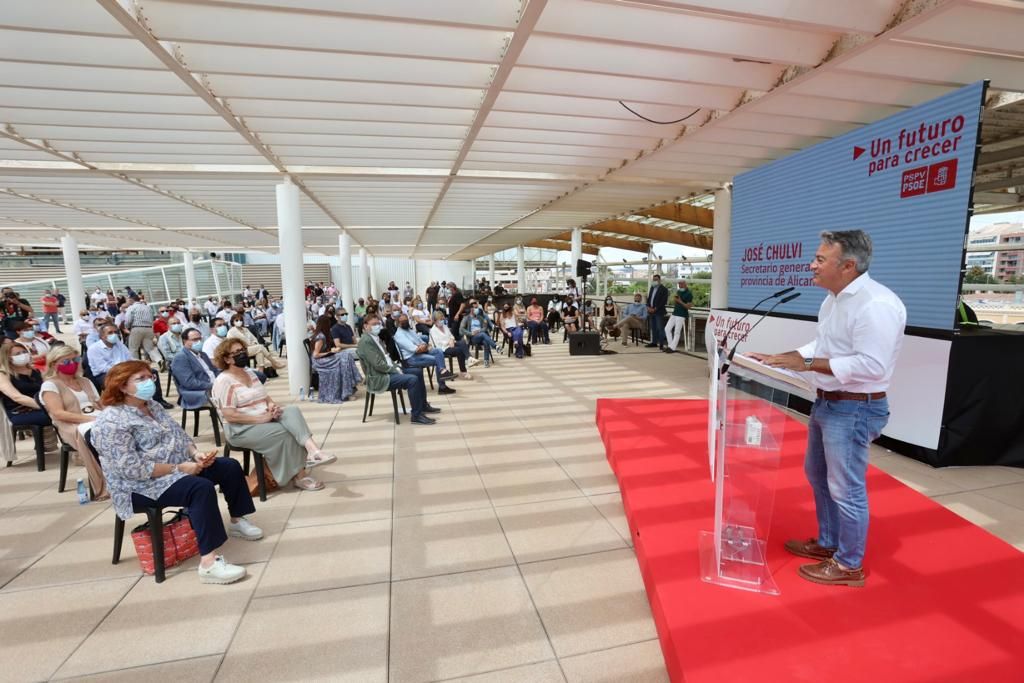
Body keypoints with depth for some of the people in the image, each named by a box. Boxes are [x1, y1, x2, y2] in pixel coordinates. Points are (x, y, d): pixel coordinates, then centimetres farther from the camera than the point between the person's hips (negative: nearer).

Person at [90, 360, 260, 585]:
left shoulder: (152, 405, 10)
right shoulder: (112, 422, -18)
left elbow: (179, 435, 12)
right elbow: (132, 469, -25)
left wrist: (196, 454, -7)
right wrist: (177, 468, -23)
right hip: (143, 485, -9)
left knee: (230, 467, 3)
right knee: (202, 487, -34)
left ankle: (236, 521, 22)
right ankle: (208, 562, -38)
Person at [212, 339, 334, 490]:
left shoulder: (250, 373, 15)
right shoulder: (224, 380, -11)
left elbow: (265, 397, 17)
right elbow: (230, 416, -18)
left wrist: (272, 405, -8)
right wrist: (262, 418, -21)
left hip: (265, 419, 7)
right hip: (241, 429, -6)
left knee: (292, 411, -23)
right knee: (283, 433, -28)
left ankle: (312, 450, -41)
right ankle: (298, 475, -17)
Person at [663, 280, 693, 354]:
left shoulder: (689, 294, -9)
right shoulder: (678, 291, 12)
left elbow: (689, 306, -13)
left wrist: (680, 301, -21)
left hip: (681, 315, -8)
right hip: (674, 314, 8)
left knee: (677, 332, -7)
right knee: (667, 329, 5)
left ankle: (672, 348, -4)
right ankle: (670, 345, 12)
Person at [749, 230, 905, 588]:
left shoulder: (876, 304, -23)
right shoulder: (833, 299, 8)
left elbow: (871, 365, -27)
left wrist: (806, 363, -24)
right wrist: (778, 357, 5)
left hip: (854, 410, -10)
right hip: (826, 402, 10)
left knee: (846, 489, 4)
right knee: (817, 475, 22)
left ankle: (849, 565, 24)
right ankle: (827, 543, 41)